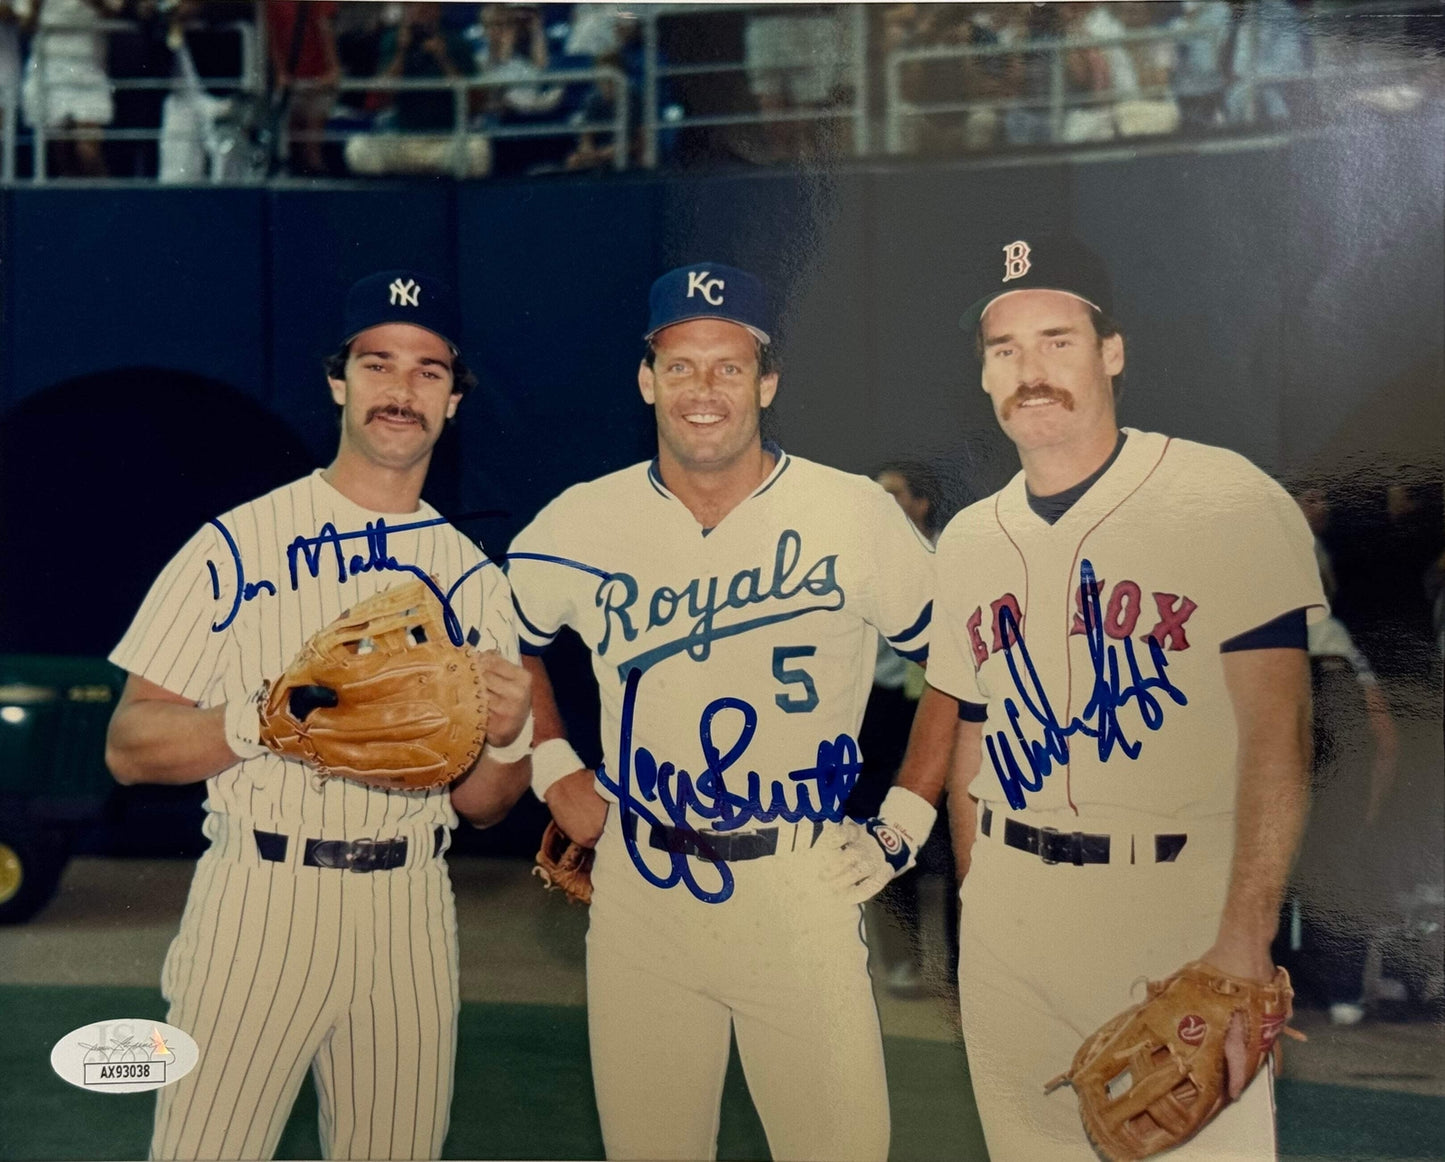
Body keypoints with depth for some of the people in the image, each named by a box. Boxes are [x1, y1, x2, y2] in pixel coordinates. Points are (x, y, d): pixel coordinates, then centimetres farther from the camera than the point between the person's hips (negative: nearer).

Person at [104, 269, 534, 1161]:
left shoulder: (475, 578, 10)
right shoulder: (239, 545, -3)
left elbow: (481, 805, 11)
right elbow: (129, 746, -6)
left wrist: (506, 735, -11)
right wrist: (262, 717, -22)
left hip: (409, 915, 4)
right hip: (260, 903, -4)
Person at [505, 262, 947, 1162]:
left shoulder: (856, 516, -5)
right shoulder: (583, 525, 2)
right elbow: (502, 638, 20)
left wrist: (905, 822, 0)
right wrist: (554, 767, 11)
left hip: (805, 893, -2)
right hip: (638, 894, 2)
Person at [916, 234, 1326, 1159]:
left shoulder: (1230, 501, -9)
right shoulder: (968, 541, 11)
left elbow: (1278, 732, -15)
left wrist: (1244, 942, -24)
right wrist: (978, 893, 10)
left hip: (1183, 908, -5)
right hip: (1011, 920, 5)